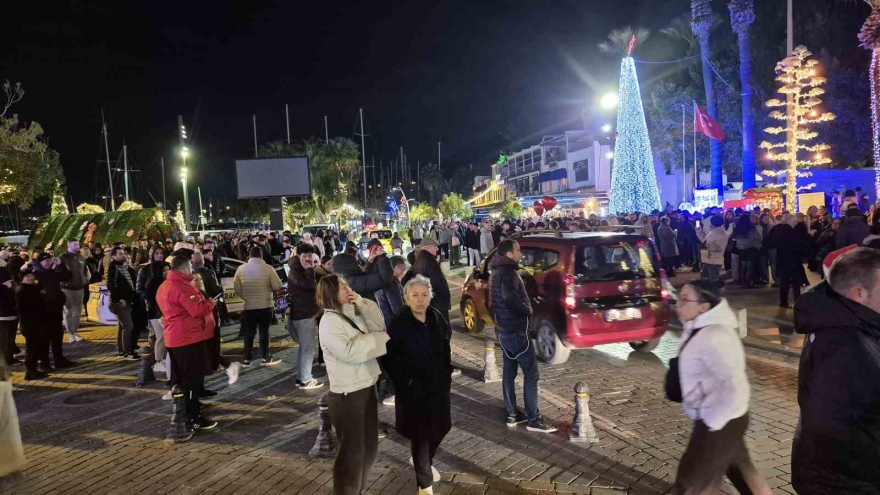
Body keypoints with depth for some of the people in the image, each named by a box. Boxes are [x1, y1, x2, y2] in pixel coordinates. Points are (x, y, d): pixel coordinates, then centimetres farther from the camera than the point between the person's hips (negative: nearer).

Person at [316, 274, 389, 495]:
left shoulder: (352, 312, 8)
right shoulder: (329, 321, -17)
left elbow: (379, 324, 7)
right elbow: (348, 351, -27)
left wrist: (361, 302, -4)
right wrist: (379, 339, -17)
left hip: (366, 386, 9)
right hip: (347, 393, -9)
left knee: (369, 443, 21)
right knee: (352, 450, 4)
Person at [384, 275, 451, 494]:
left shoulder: (437, 318, -2)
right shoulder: (399, 324, -17)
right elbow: (389, 358, -13)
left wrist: (447, 374, 8)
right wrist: (405, 382, -14)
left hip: (438, 384, 5)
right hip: (413, 389, -5)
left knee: (440, 427, 17)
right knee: (420, 433, 5)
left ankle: (424, 461, 47)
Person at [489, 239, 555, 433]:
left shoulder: (496, 272, 14)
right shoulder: (508, 272, -18)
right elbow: (510, 296, -35)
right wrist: (527, 310, -20)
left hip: (504, 329, 10)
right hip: (515, 330, -10)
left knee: (509, 372, 13)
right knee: (531, 374, -3)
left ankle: (512, 415, 20)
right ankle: (533, 419, 1)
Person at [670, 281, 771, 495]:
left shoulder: (714, 337, -29)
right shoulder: (700, 328, 0)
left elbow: (735, 388, -31)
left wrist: (711, 422, -21)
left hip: (720, 422, -9)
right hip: (722, 418, 9)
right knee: (740, 467, 26)